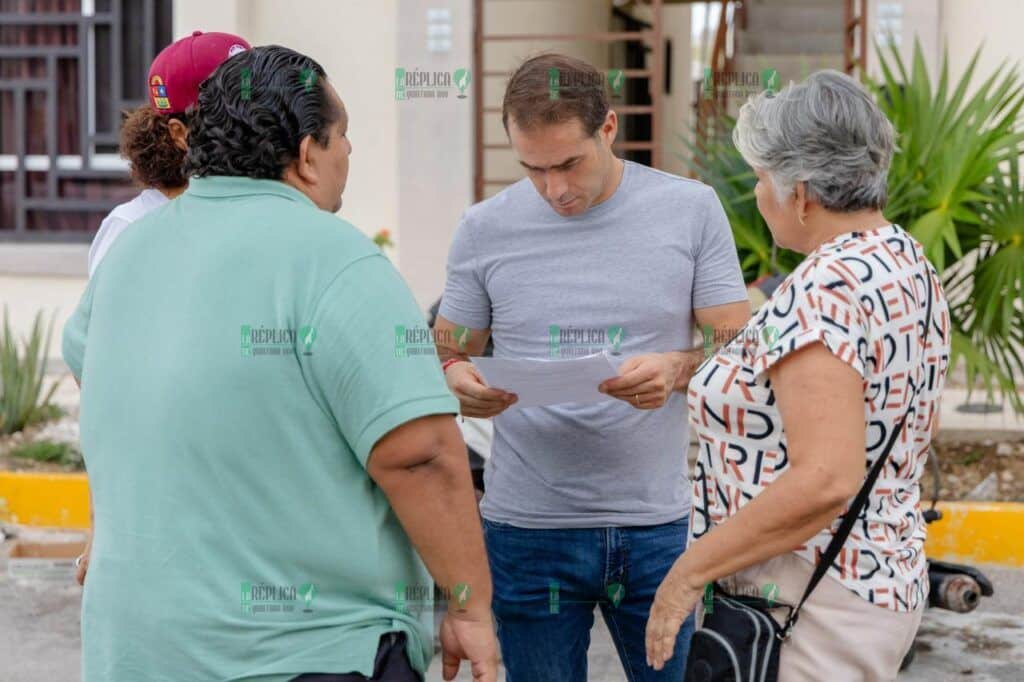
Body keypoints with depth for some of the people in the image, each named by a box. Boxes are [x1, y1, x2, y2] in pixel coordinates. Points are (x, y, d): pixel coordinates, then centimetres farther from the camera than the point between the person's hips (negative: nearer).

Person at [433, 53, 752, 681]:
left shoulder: (691, 210, 0)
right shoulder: (486, 228, 1)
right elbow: (447, 356, 9)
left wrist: (676, 369, -21)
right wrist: (461, 384, -15)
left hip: (661, 522, 0)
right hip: (529, 529, 0)